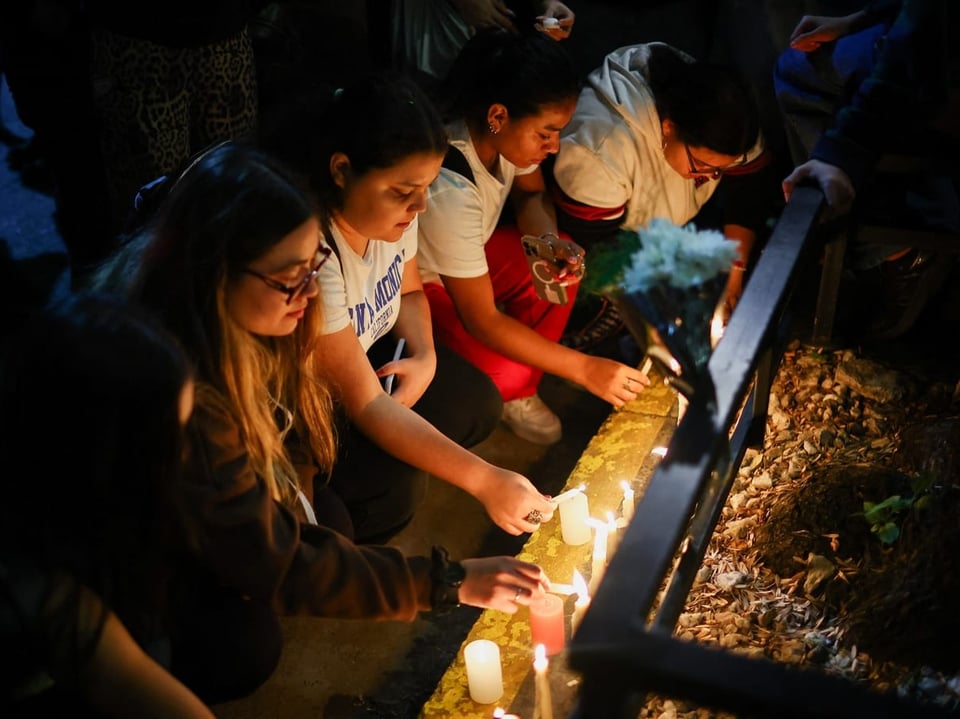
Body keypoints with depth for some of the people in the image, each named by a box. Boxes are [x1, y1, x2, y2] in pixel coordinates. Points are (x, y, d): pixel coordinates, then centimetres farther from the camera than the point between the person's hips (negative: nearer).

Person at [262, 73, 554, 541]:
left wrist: (425, 356, -15)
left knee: (477, 404, -6)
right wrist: (484, 481, -37)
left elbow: (408, 292, 7)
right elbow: (366, 405, -34)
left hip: (367, 353, 8)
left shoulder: (395, 206, -14)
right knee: (392, 491, -24)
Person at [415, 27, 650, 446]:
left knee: (560, 268, -10)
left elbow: (530, 195, 6)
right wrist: (584, 369, -31)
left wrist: (549, 239, -18)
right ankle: (511, 388, 11)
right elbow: (481, 320, -31)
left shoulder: (507, 133, -18)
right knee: (502, 373, -25)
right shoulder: (449, 189, -38)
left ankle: (520, 391, 6)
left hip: (467, 251, 7)